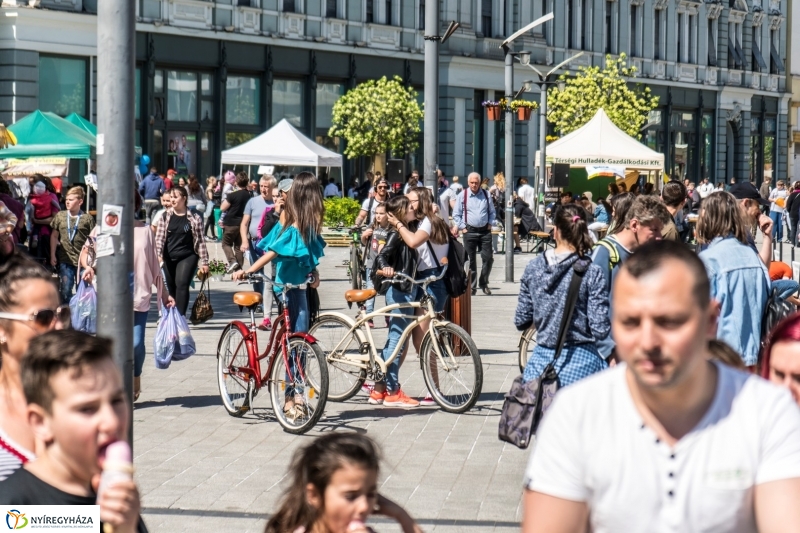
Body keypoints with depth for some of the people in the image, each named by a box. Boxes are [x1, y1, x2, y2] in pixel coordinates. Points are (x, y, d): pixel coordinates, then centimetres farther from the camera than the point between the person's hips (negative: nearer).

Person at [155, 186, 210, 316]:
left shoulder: (194, 218, -2)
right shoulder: (165, 217, 4)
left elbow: (200, 241, 0)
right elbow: (159, 237, 0)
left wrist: (204, 262, 0)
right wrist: (158, 255, -14)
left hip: (187, 257, -3)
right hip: (168, 258, 3)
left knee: (182, 284, -18)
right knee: (171, 288, 9)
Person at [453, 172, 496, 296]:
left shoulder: (486, 195, 7)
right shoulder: (462, 195, 0)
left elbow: (492, 211, 19)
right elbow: (456, 214, 3)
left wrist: (490, 224, 6)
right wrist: (462, 228, -3)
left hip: (485, 231, 2)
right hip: (470, 231, -2)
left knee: (488, 258, -1)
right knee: (470, 260, 1)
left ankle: (484, 283, 16)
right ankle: (472, 286, 9)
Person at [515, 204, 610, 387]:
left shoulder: (533, 268, 1)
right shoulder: (591, 272, -11)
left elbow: (521, 322, 7)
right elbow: (600, 329, -13)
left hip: (541, 361, 4)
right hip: (579, 362, -4)